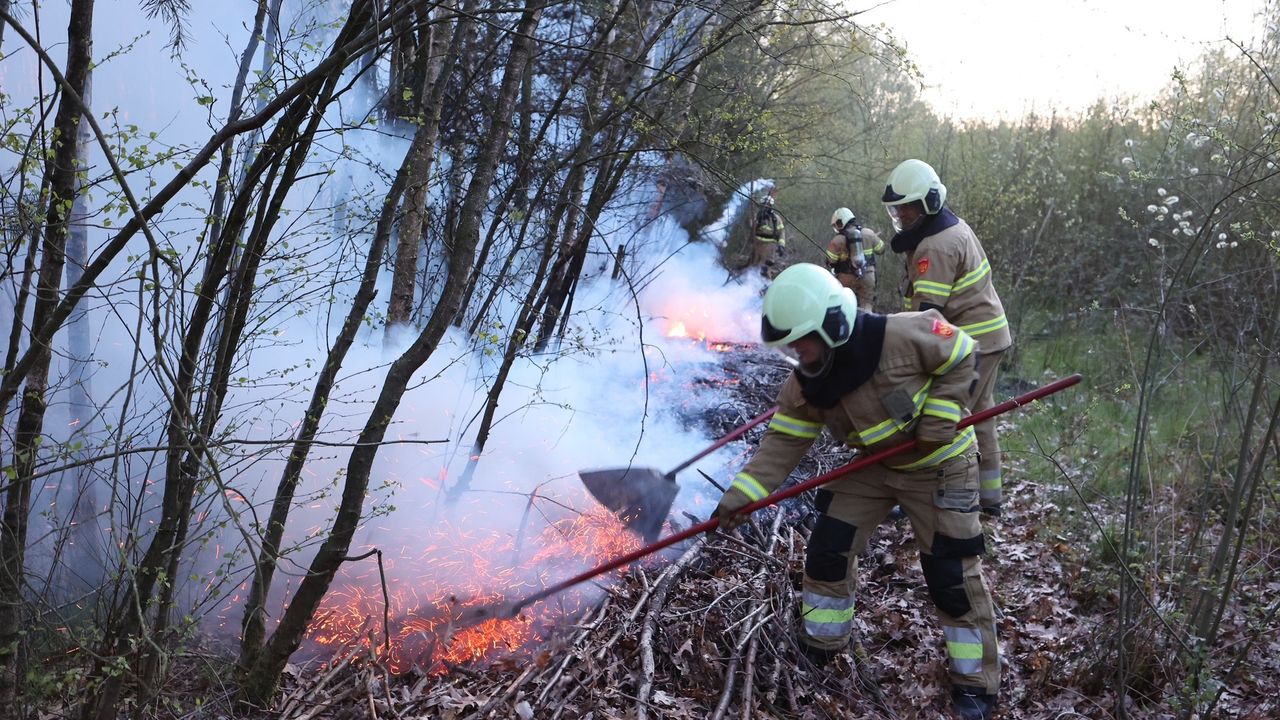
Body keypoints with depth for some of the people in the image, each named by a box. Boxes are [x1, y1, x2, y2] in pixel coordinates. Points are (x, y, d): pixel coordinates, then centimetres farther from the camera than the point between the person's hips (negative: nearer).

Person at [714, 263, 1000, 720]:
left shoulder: (902, 336, -31)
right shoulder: (805, 384, -13)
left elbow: (960, 357, -17)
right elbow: (784, 442, -12)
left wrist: (939, 418, -25)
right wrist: (740, 495, -20)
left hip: (939, 465, -5)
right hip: (872, 465, 5)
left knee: (952, 576, -4)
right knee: (827, 550, 3)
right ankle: (816, 652, 25)